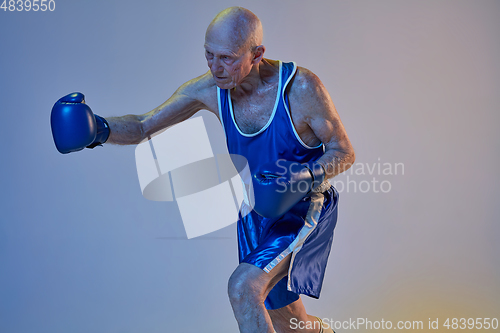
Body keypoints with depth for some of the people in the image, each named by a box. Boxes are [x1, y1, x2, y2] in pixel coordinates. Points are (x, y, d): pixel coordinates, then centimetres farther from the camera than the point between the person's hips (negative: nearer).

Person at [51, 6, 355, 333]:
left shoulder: (302, 87, -26)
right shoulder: (210, 89, -13)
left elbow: (344, 152, -15)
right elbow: (142, 127, -8)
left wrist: (305, 177, -35)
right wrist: (100, 129, -29)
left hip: (303, 211, -5)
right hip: (256, 211, 5)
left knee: (243, 287, -27)